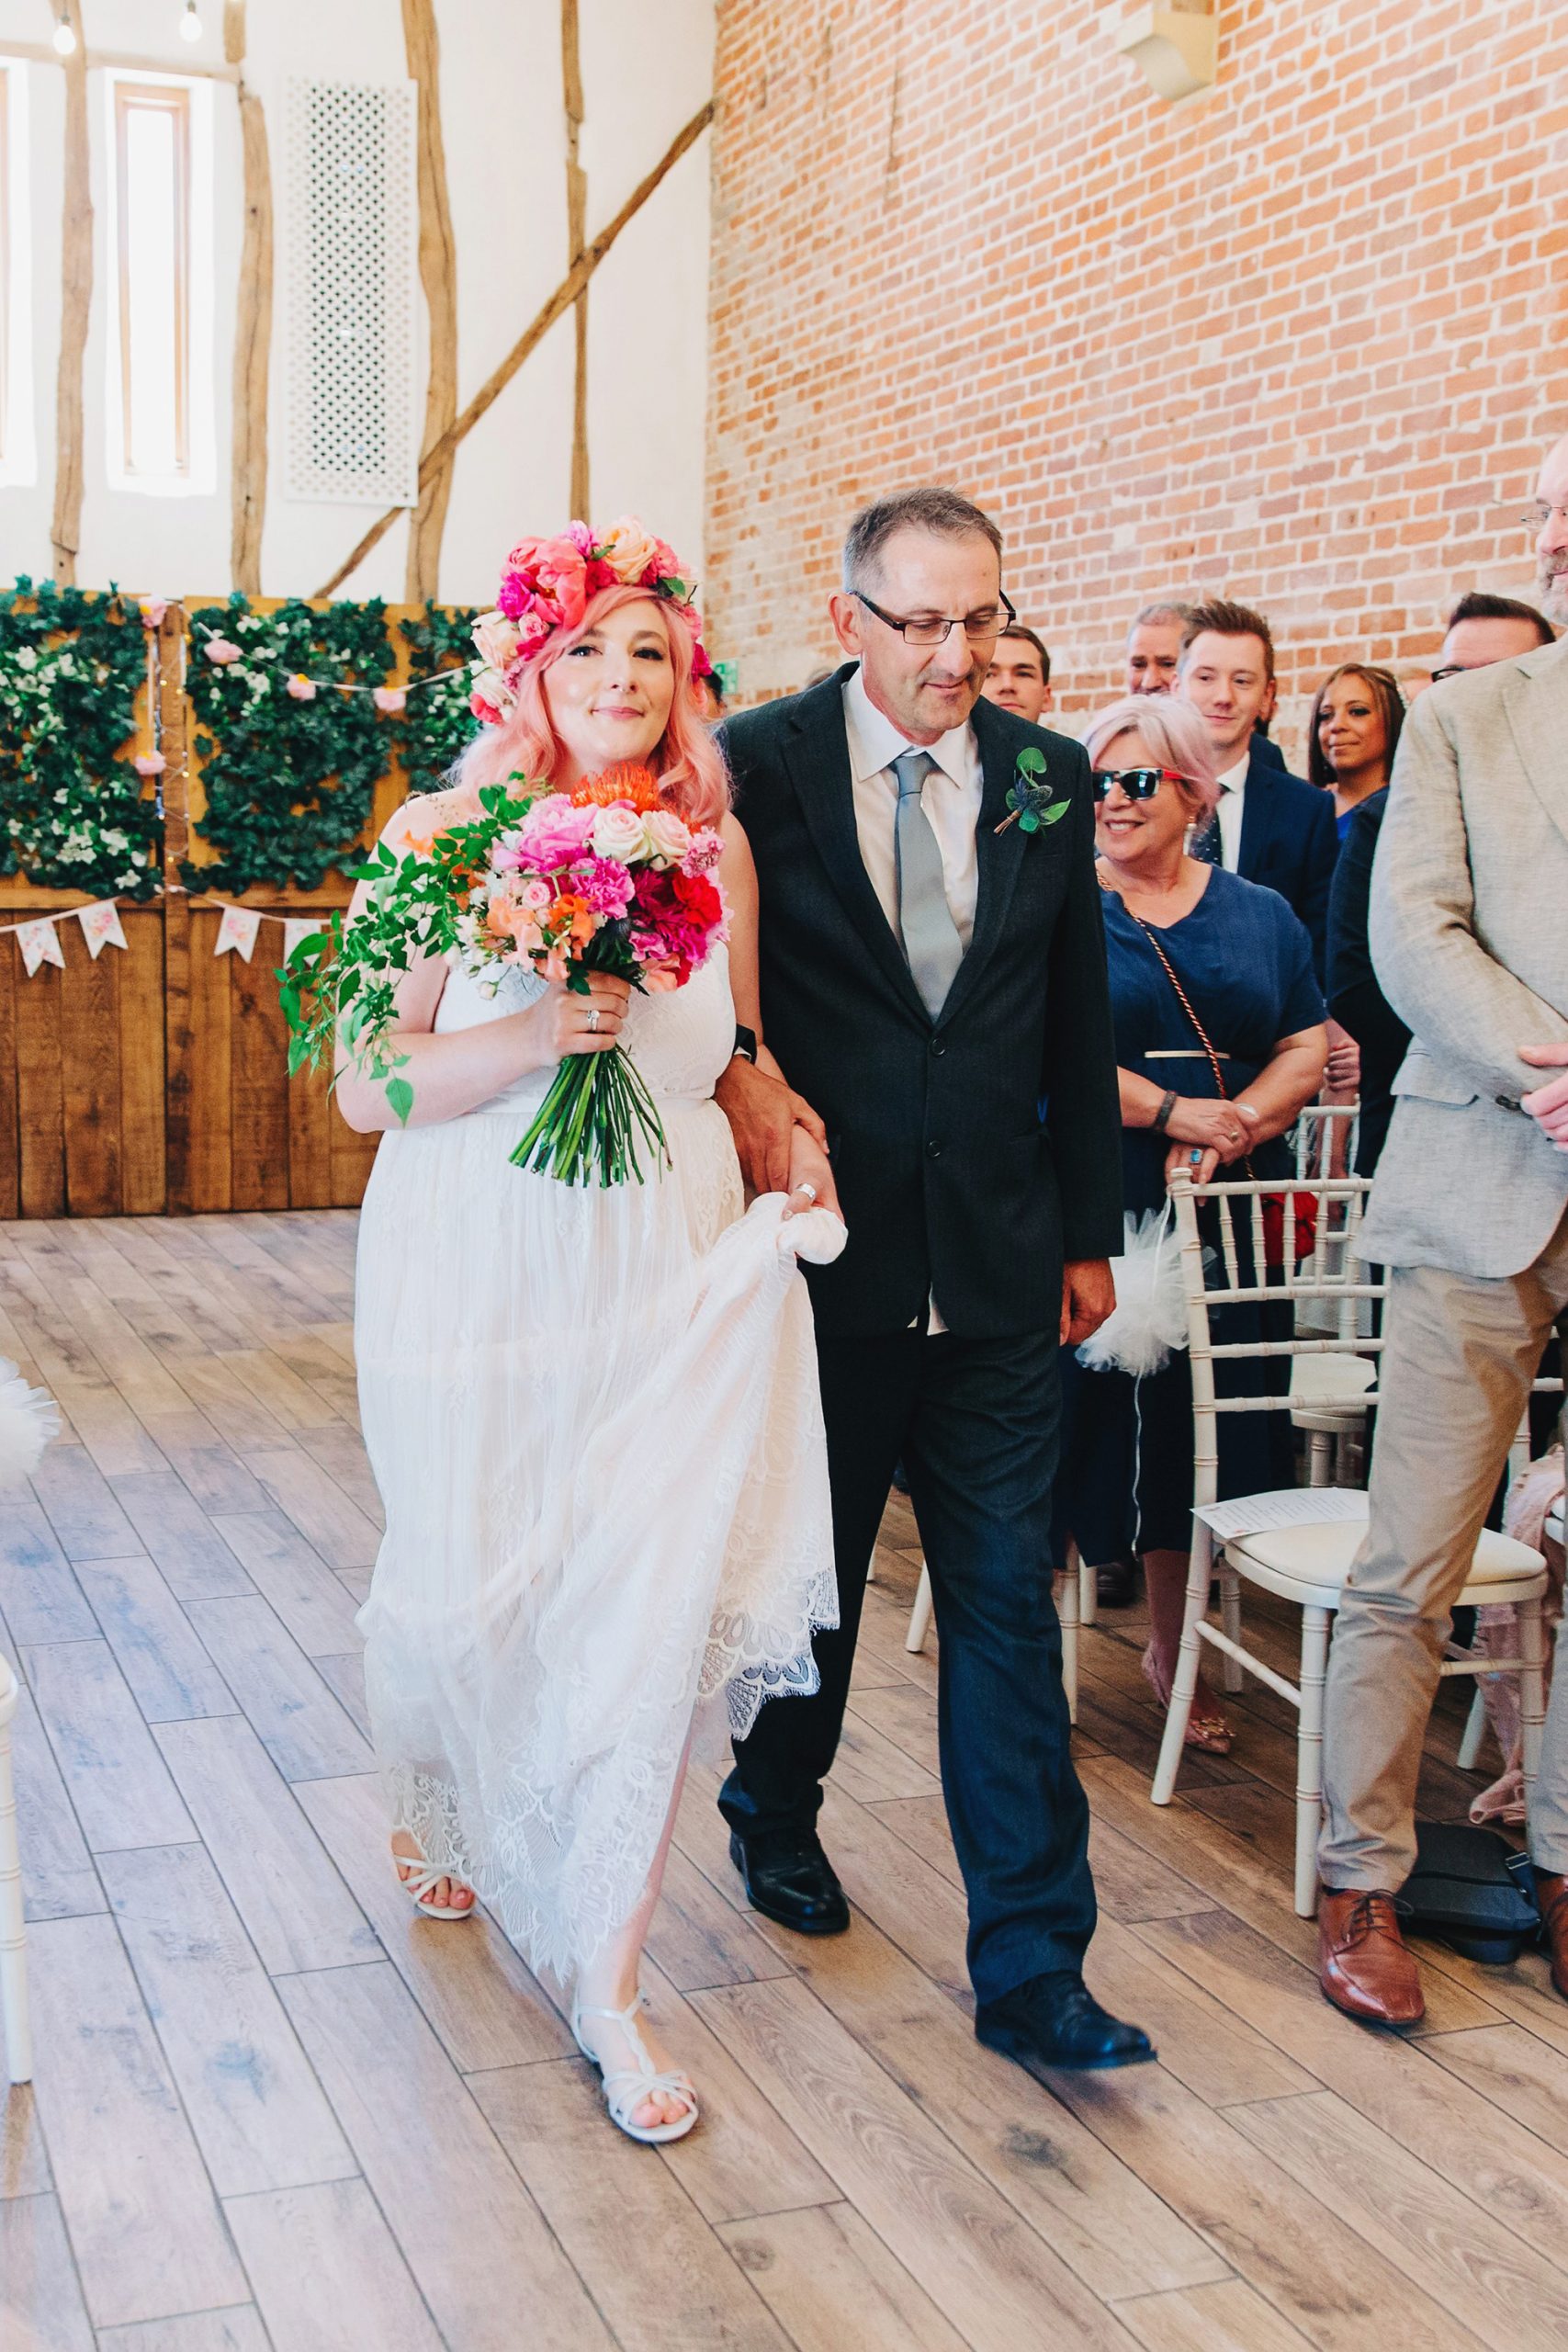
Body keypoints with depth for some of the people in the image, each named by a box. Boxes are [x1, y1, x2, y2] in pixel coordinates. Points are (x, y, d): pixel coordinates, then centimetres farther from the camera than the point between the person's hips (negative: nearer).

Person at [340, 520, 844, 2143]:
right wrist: (540, 1032, -24)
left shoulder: (716, 848, 3)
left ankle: (605, 1983, 14)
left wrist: (787, 1144, -1)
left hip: (666, 1275, 2)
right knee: (459, 1592, 14)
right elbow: (367, 1086, -11)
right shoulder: (446, 834, -8)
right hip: (481, 1267, -2)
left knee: (649, 1616, -1)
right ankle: (439, 1813, 49)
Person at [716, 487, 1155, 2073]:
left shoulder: (1050, 781, 4)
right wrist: (739, 1085, -20)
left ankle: (1031, 1967, 11)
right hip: (823, 1246, -2)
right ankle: (775, 1816, 43)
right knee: (807, 1570, 16)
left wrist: (1091, 1229, 11)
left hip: (999, 1269, 2)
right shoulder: (755, 766, -6)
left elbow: (1077, 1023, 10)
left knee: (1006, 1604, 3)